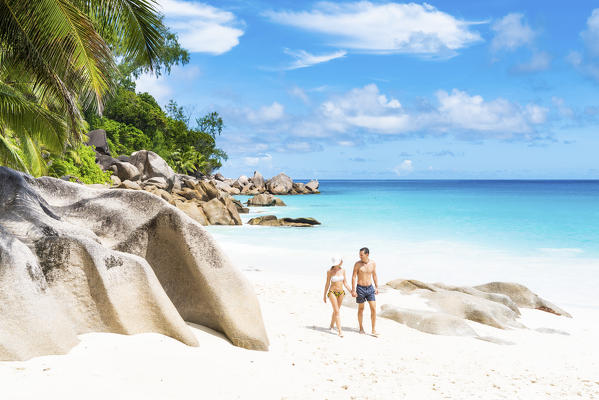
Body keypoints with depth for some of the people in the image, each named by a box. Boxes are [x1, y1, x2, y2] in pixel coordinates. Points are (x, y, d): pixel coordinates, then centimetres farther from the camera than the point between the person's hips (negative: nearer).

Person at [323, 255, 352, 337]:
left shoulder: (342, 270, 1)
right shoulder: (330, 272, -9)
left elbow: (345, 283, 7)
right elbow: (327, 284, -1)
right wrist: (324, 295, 4)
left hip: (341, 293, 4)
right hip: (332, 292, -4)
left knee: (335, 311, 15)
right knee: (337, 311, -12)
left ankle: (332, 325, 36)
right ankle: (339, 331, -14)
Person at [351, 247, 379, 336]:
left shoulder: (373, 263, 1)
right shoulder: (358, 264, -9)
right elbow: (354, 277, -7)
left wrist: (377, 287, 11)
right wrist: (353, 290, -12)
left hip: (370, 288, 3)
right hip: (360, 288, -2)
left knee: (373, 309, -5)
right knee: (361, 309, 9)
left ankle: (374, 330, 1)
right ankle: (361, 328, 25)